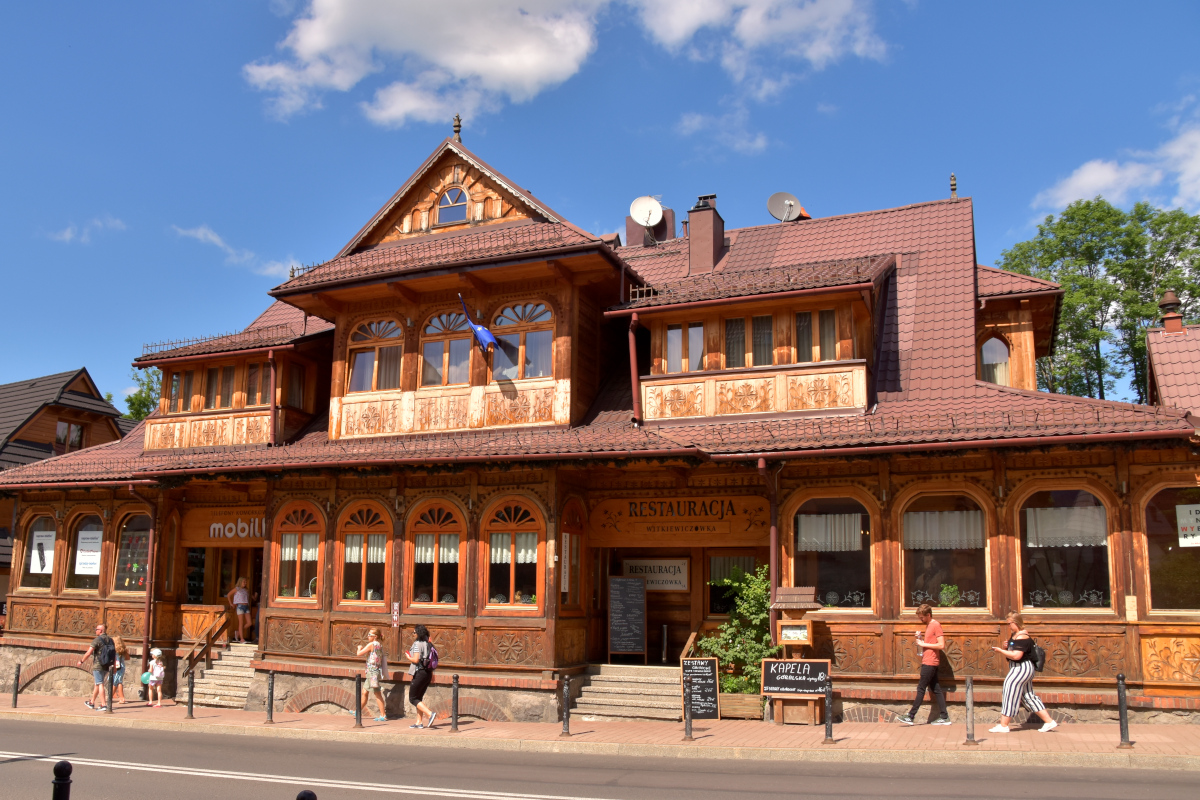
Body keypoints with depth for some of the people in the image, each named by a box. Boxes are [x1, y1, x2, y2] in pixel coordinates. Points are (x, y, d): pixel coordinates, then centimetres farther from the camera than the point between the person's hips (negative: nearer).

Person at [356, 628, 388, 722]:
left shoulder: (371, 644, -14)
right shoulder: (380, 644, 9)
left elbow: (359, 653, -11)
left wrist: (359, 648, 7)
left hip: (372, 671, -9)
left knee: (377, 694, -4)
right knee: (365, 692, 19)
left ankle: (383, 715, -1)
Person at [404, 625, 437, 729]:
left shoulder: (417, 644, -13)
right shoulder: (428, 644, 9)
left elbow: (416, 660, -20)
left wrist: (408, 657, -1)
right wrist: (432, 674, 20)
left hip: (420, 673, -8)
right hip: (428, 673, 8)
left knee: (413, 698, 0)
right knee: (419, 698, 16)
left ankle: (430, 714, -16)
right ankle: (419, 722, 14)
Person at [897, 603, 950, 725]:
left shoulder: (936, 625, -13)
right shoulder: (928, 625, 16)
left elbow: (941, 645, -19)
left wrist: (923, 644, -16)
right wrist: (921, 637, 7)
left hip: (930, 663, -10)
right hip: (928, 663, 10)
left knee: (921, 688, -6)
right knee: (936, 689, 9)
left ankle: (911, 716, -4)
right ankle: (944, 717, 11)